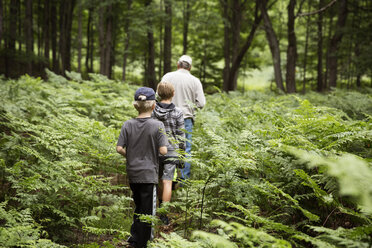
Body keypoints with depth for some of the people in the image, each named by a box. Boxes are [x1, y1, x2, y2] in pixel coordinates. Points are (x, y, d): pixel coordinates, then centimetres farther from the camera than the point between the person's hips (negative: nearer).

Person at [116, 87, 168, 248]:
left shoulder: (128, 125, -3)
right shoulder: (157, 125, -12)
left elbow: (119, 148, -5)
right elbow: (163, 151, -15)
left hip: (132, 173, 4)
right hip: (149, 173, -4)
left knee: (139, 206, 22)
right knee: (147, 210, 7)